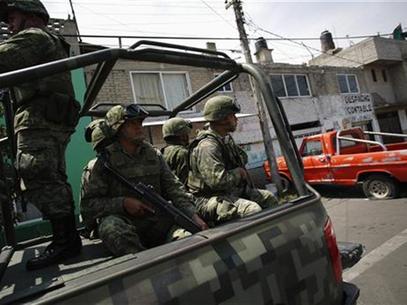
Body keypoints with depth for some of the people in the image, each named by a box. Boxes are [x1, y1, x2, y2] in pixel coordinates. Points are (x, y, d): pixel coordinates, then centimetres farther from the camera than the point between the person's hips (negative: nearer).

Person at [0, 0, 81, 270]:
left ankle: (65, 240, -14)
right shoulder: (53, 43, 33)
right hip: (56, 119, 10)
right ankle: (68, 238, 11)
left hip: (40, 118, -10)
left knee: (38, 180, -14)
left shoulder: (33, 36, 3)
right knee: (52, 181, 7)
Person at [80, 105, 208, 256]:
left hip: (158, 220, 3)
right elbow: (87, 205, -2)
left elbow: (174, 188, 8)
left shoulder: (154, 154, 12)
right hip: (123, 223, -3)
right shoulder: (104, 161, 0)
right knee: (111, 226, -35)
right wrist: (123, 203, -17)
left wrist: (194, 215, -7)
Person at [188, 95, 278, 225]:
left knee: (269, 198, 9)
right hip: (211, 199, -10)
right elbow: (218, 180, -33)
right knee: (252, 210, -31)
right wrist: (238, 173, -14)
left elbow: (243, 158, 28)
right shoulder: (207, 146, -23)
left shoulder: (226, 139, 10)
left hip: (234, 192, 10)